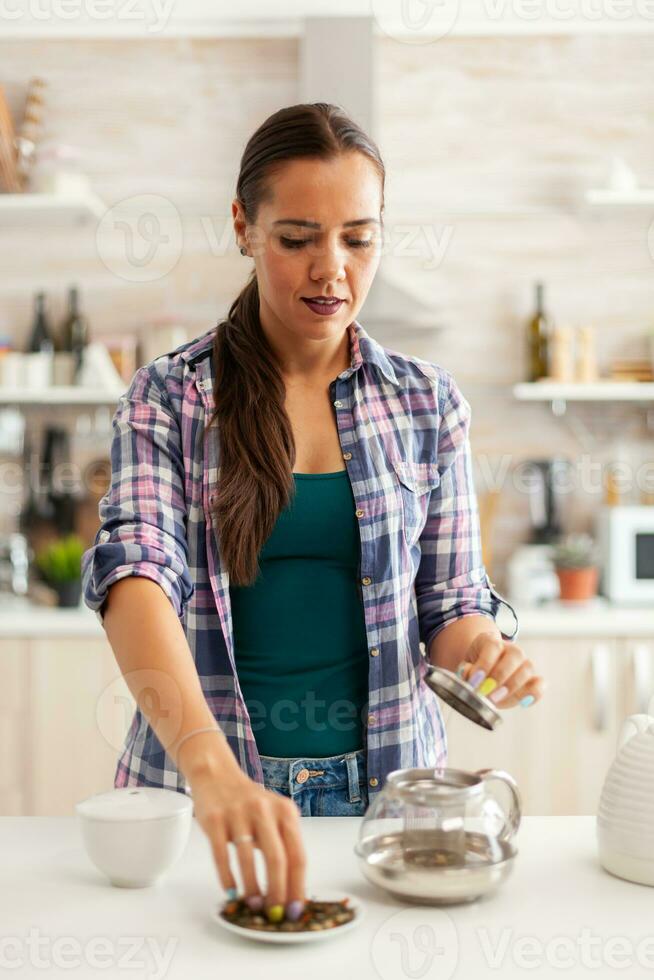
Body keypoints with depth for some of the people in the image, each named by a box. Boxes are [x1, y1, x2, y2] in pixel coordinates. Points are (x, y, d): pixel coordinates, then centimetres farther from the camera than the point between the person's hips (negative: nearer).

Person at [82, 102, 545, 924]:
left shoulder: (426, 402, 0)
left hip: (385, 776, 2)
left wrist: (479, 648, -20)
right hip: (199, 777, -2)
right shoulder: (169, 397, -7)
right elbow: (137, 571, -22)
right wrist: (211, 764, -37)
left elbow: (448, 597, 4)